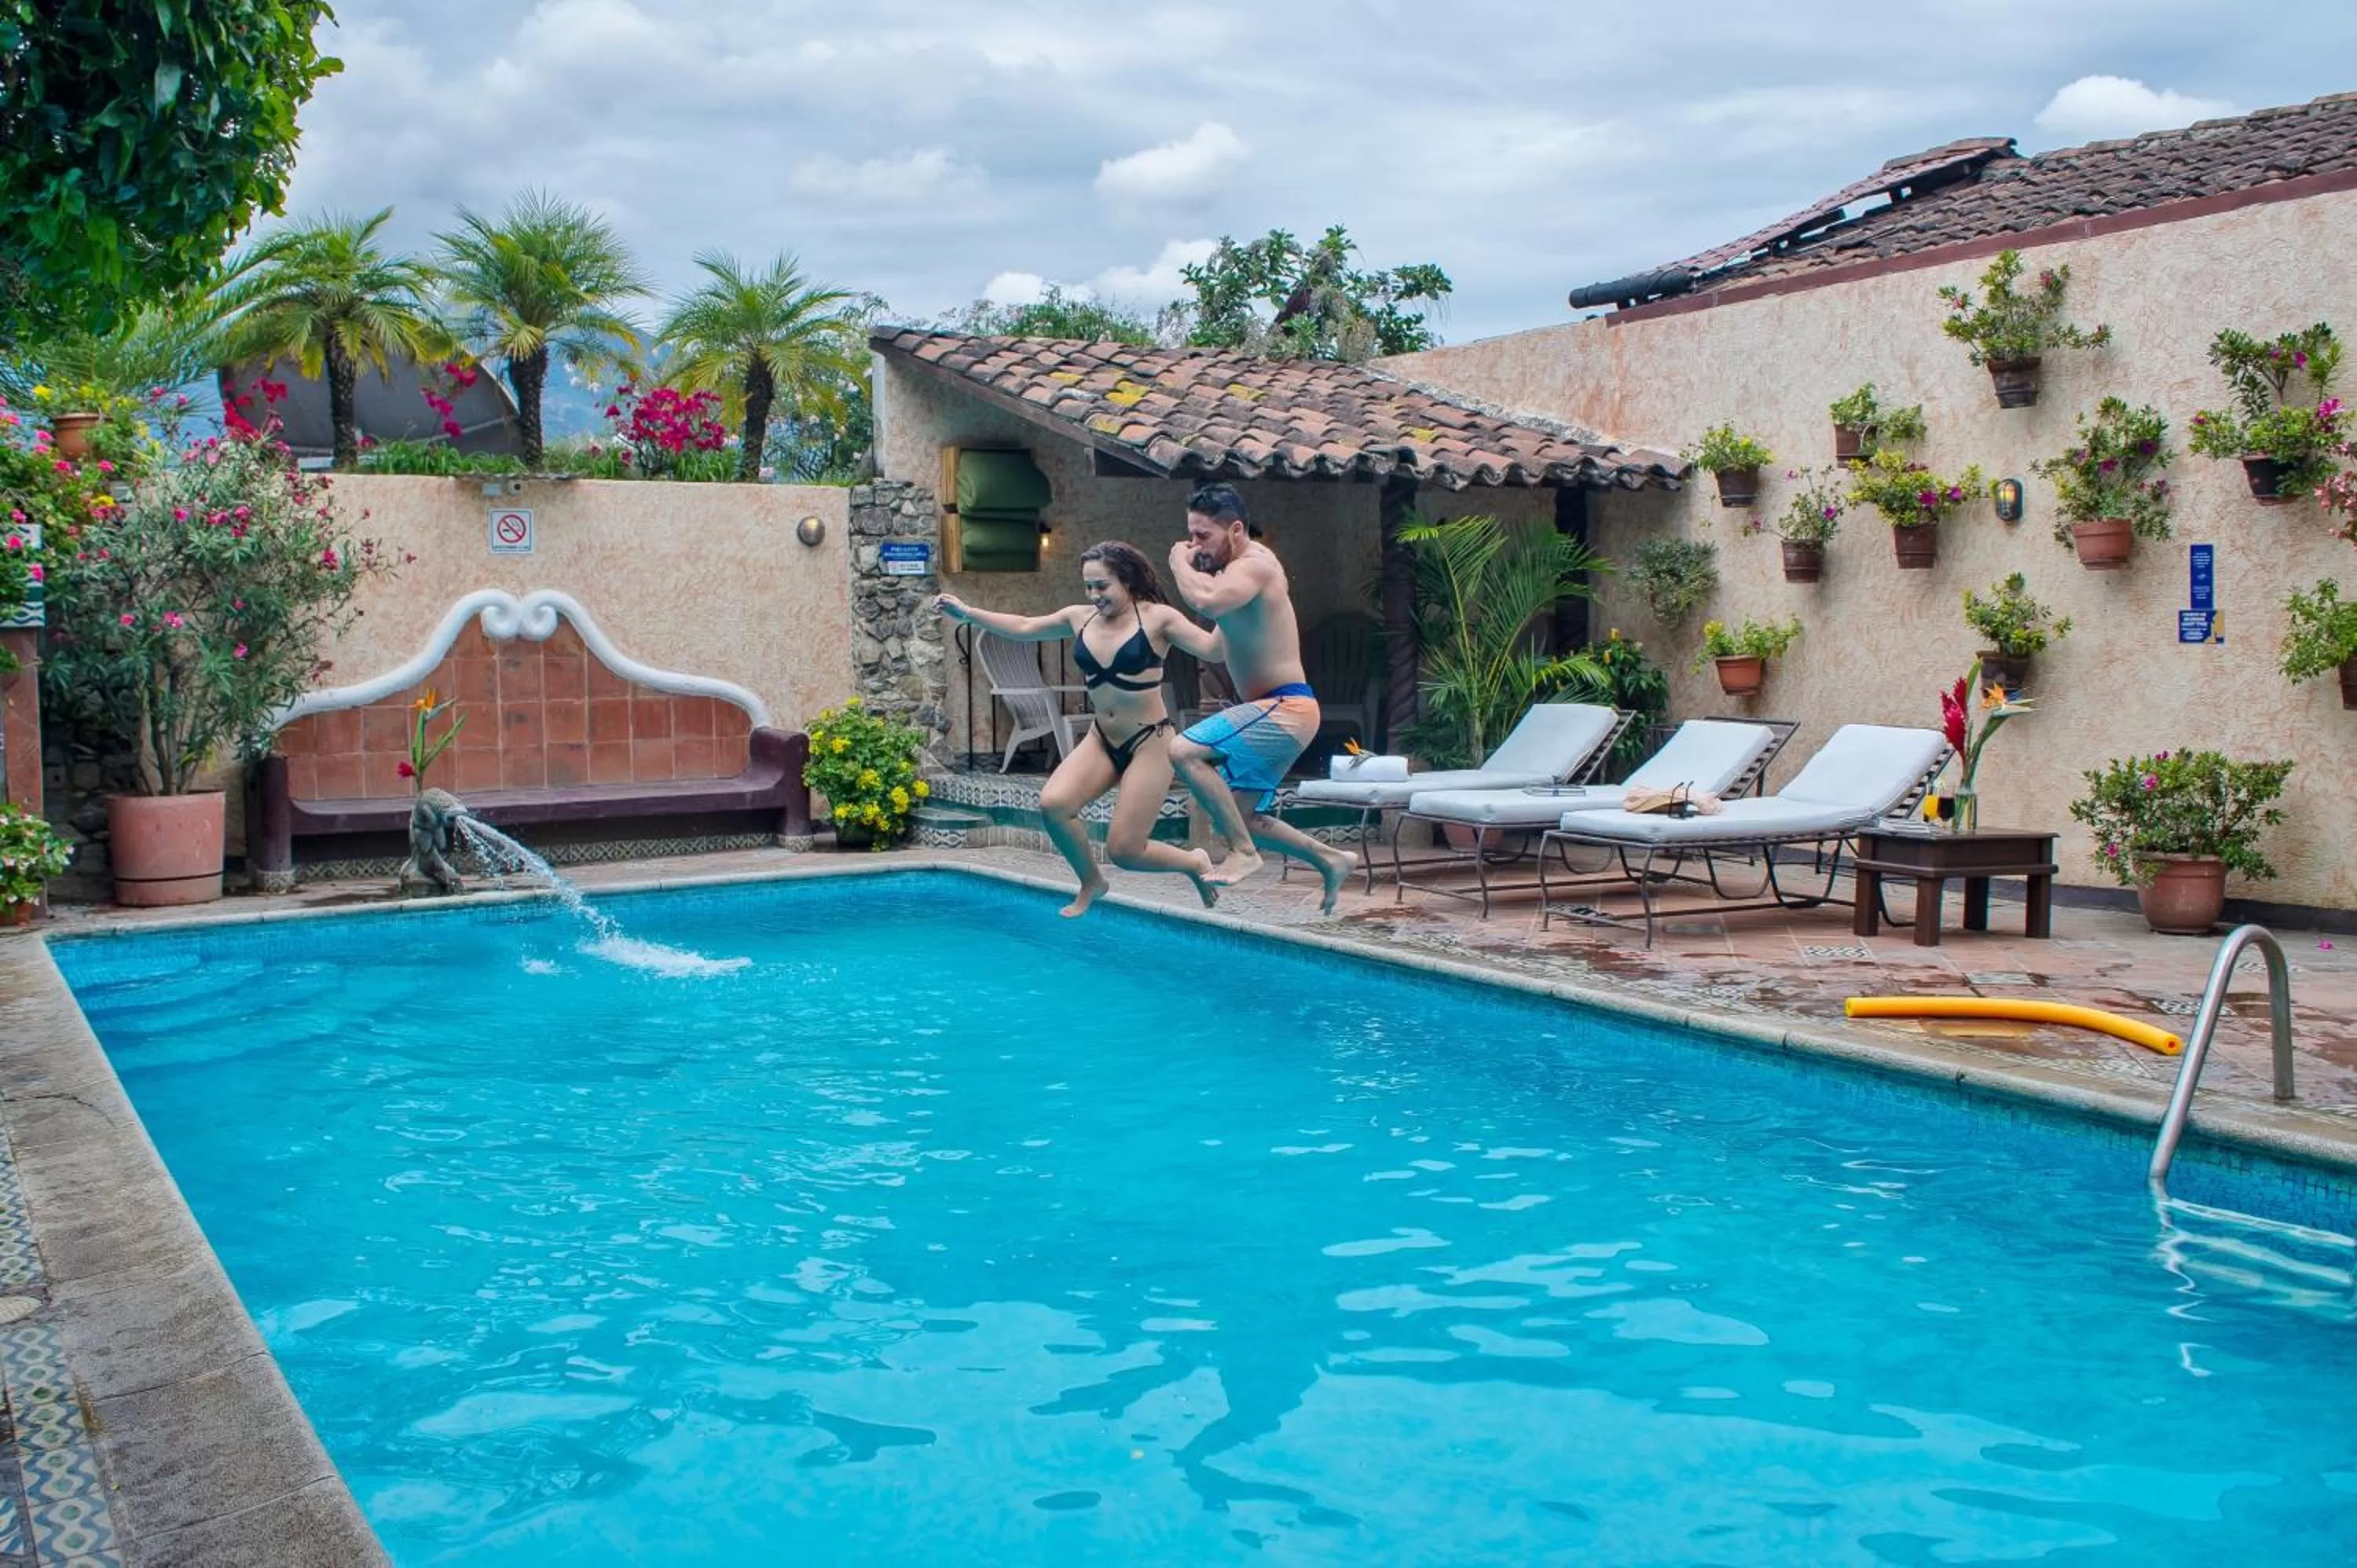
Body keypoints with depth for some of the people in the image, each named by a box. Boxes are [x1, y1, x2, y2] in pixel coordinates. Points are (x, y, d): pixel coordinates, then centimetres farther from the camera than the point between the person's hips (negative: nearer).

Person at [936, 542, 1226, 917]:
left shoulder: (1157, 618, -10)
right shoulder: (1079, 618, 5)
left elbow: (1212, 649, -20)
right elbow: (1023, 628, 19)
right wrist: (967, 613, 17)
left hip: (1148, 743, -5)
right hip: (1100, 740, 5)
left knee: (1123, 851, -9)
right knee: (1053, 804, -20)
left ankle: (1194, 863, 23)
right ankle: (1091, 883, 6)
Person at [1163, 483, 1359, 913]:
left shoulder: (1253, 567, -17)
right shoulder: (1249, 561, 14)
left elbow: (1206, 602, -37)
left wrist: (1180, 563, -17)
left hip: (1286, 711, -11)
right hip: (1275, 714, 11)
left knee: (1184, 752, -25)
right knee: (1238, 818, 15)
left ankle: (1243, 852, -18)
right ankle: (1331, 860, 25)